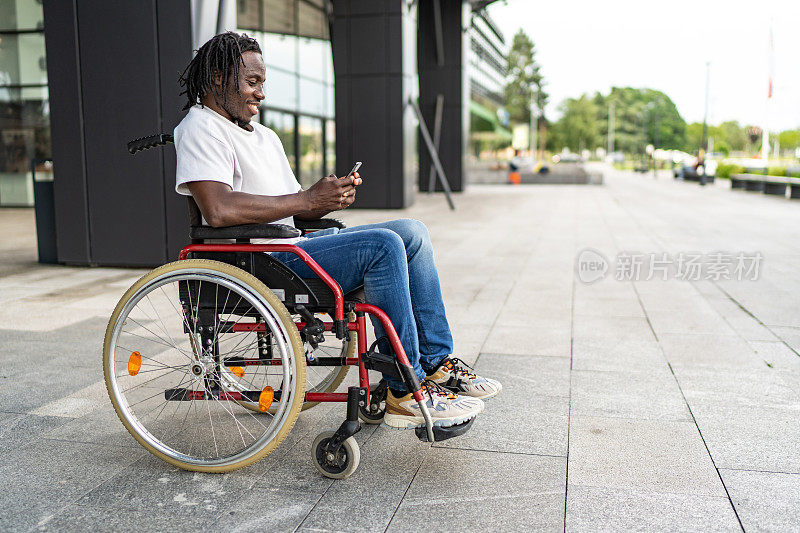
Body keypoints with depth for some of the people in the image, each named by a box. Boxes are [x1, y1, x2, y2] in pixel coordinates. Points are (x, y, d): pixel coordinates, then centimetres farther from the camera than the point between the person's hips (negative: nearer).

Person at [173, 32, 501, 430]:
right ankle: (406, 392, -18)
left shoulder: (265, 136, 25)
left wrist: (332, 198, -2)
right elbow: (219, 209, -24)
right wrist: (310, 199, -17)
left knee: (412, 232, 1)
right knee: (383, 246, -25)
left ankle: (437, 364, 2)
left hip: (296, 242, 9)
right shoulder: (201, 128, -6)